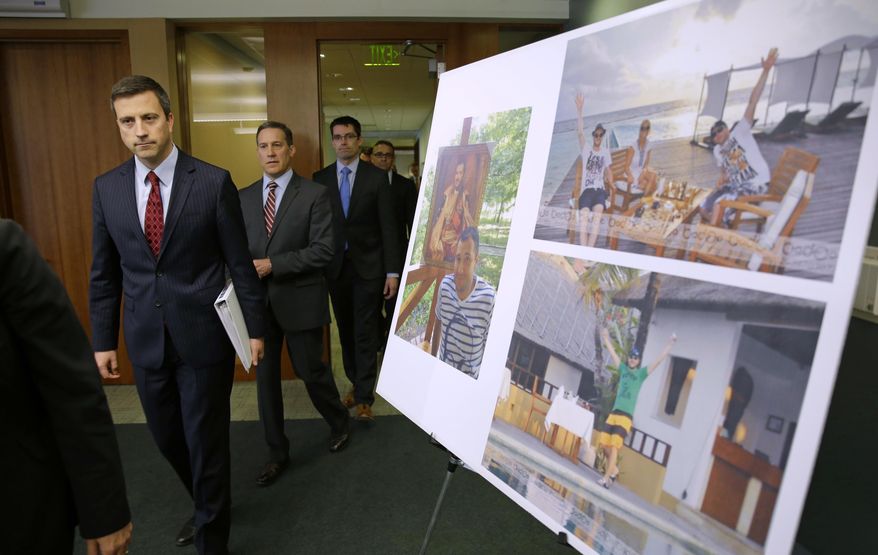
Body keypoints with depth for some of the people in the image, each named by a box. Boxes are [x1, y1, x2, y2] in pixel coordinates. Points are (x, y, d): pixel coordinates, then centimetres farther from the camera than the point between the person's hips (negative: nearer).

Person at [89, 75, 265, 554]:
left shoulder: (214, 182, -8)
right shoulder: (106, 187, 4)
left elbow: (240, 263, -5)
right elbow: (104, 274, 9)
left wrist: (253, 327, -4)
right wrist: (103, 340, 8)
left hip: (204, 334, -4)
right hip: (145, 340, 5)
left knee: (206, 440, 7)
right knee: (167, 437, 18)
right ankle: (207, 505, 46)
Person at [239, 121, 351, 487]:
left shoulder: (314, 194, -7)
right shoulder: (243, 197, 8)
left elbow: (324, 250, -15)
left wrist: (272, 264, -19)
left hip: (300, 300, -4)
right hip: (256, 301, 5)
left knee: (311, 371, 7)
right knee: (265, 377, 11)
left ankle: (339, 422, 38)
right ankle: (277, 453, 29)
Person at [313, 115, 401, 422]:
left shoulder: (376, 177, -2)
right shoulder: (321, 178, 4)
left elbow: (388, 226, -4)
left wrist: (393, 271, -9)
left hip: (368, 266, -3)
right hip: (335, 267, 3)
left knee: (365, 334, 1)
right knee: (345, 331, 13)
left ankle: (364, 397, 11)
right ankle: (356, 384, 29)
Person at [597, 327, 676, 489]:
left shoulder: (641, 373, 6)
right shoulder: (623, 369, 14)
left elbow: (659, 360, 0)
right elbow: (613, 353, 20)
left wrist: (670, 344, -5)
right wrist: (606, 338, 22)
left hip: (626, 416, -4)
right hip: (614, 412, 4)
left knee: (614, 446, -11)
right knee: (604, 443, 2)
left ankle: (606, 477, -6)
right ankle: (614, 469, 25)